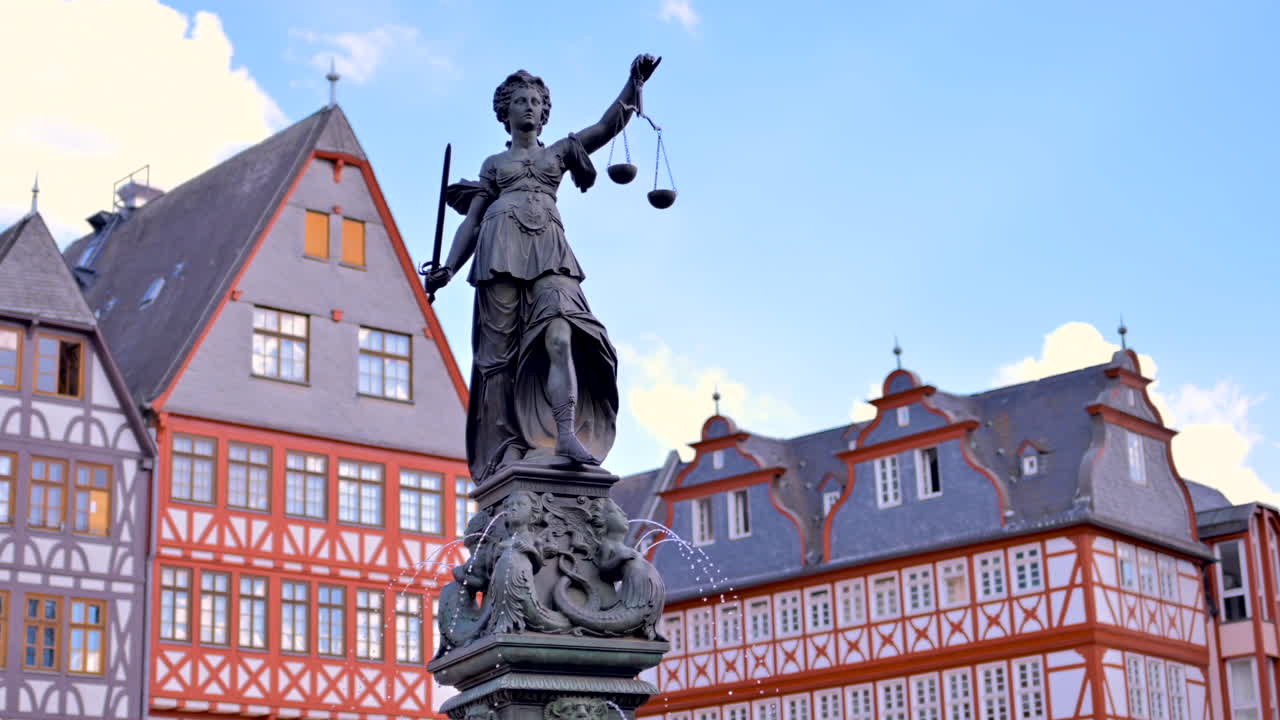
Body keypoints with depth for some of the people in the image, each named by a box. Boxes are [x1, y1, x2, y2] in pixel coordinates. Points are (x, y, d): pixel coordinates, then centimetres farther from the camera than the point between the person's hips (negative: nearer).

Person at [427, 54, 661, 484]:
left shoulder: (559, 151, 25)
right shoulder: (494, 164, 25)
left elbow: (609, 125, 11)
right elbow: (472, 219, 18)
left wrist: (634, 82, -4)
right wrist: (449, 267, 4)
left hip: (548, 250, -1)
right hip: (501, 249, 1)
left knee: (559, 335, -23)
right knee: (502, 351, -9)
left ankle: (567, 436, -38)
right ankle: (509, 448, -11)